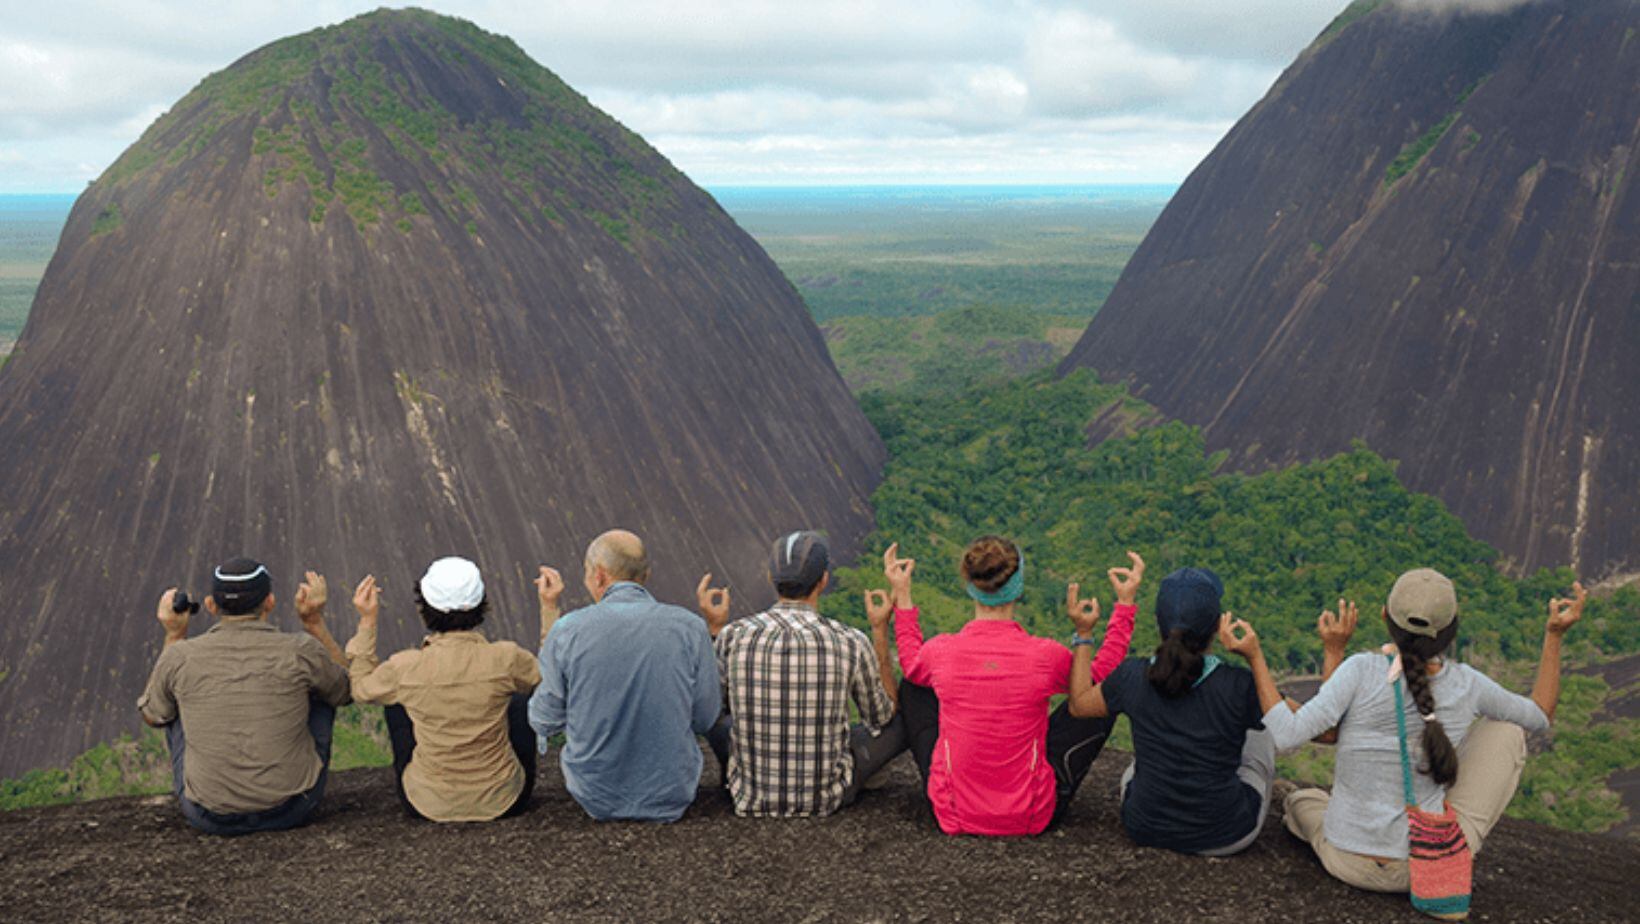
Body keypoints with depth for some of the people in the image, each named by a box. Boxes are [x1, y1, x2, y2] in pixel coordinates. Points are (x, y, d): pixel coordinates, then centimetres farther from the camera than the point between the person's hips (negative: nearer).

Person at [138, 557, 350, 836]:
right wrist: (315, 622, 5)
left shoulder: (179, 658, -10)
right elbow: (345, 690, 9)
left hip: (209, 817, 1)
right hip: (292, 810, -1)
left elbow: (153, 716, 13)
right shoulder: (300, 652, -13)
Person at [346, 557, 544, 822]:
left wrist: (367, 622, 6)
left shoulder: (405, 668, -18)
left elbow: (360, 688, 6)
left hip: (427, 805, 0)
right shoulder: (505, 659, -20)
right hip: (503, 802, 0)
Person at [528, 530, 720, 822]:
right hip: (671, 798, 0)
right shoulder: (689, 627, -12)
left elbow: (545, 721, -2)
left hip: (595, 798, 0)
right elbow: (704, 720, -2)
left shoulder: (567, 630, -14)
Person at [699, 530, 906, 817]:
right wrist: (880, 630, 8)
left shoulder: (733, 636, -11)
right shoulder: (851, 643, -15)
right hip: (827, 799, -2)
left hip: (750, 798, 2)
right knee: (907, 717, 19)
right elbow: (882, 716, 5)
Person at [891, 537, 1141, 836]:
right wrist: (1125, 604, 8)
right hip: (1033, 818, -2)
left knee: (912, 687, 20)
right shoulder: (1046, 655, -19)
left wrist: (902, 597, 17)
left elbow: (912, 666, 13)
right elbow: (1103, 674, 4)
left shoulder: (939, 651, -14)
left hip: (953, 817, 2)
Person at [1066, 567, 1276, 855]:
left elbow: (1078, 704, 7)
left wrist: (1083, 634, 11)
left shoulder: (1133, 677, -14)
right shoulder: (1240, 686, -21)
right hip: (1226, 839, -2)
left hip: (1145, 831, 2)